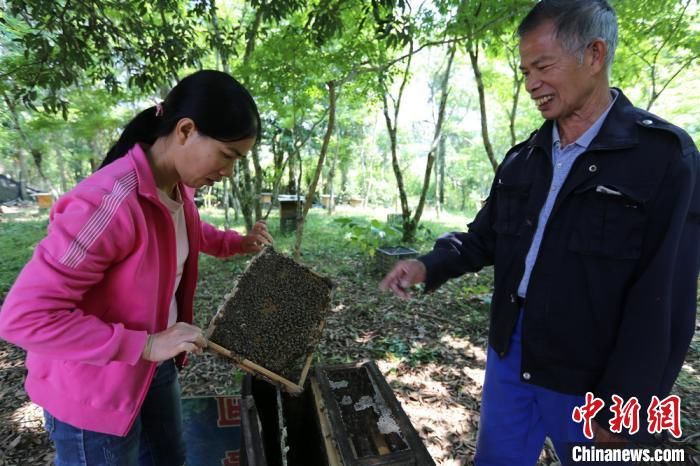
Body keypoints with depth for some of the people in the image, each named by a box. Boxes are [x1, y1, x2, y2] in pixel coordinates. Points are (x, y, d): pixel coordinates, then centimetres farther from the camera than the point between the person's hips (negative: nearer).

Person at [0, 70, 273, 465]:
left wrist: (237, 243, 3)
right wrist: (146, 344, -29)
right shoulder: (108, 201, -33)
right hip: (95, 390, -8)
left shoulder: (179, 188, -6)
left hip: (157, 368, 8)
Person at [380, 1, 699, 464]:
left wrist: (626, 406, -13)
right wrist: (430, 266, -9)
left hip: (590, 378, -5)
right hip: (510, 350, 5)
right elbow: (486, 237, 9)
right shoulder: (523, 158, 4)